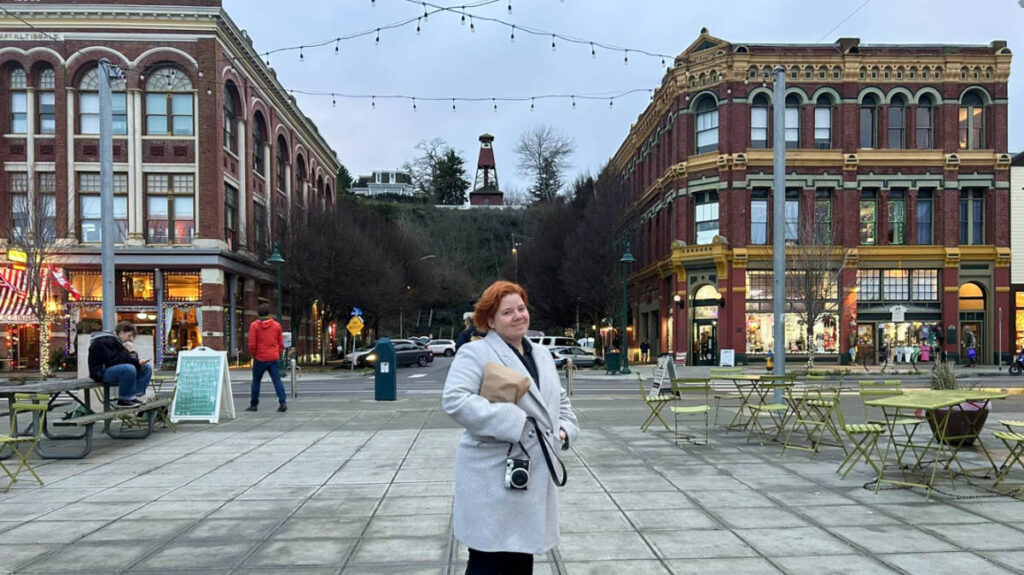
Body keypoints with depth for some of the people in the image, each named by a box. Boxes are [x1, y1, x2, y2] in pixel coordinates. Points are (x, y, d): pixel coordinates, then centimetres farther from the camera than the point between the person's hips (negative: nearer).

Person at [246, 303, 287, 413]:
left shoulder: (254, 325, -3)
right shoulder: (277, 325, 5)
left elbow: (252, 344, -6)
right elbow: (281, 343, 8)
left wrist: (253, 355, 9)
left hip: (260, 358, -2)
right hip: (274, 358, 2)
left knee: (256, 381, 11)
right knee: (277, 380, -1)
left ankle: (254, 404, 17)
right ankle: (282, 402, -14)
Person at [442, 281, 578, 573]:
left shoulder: (542, 354, 15)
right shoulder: (476, 353, -9)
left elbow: (560, 399, 27)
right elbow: (454, 399, -23)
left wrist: (565, 428, 6)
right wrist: (512, 423, -25)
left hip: (535, 473, 7)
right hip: (493, 477, -7)